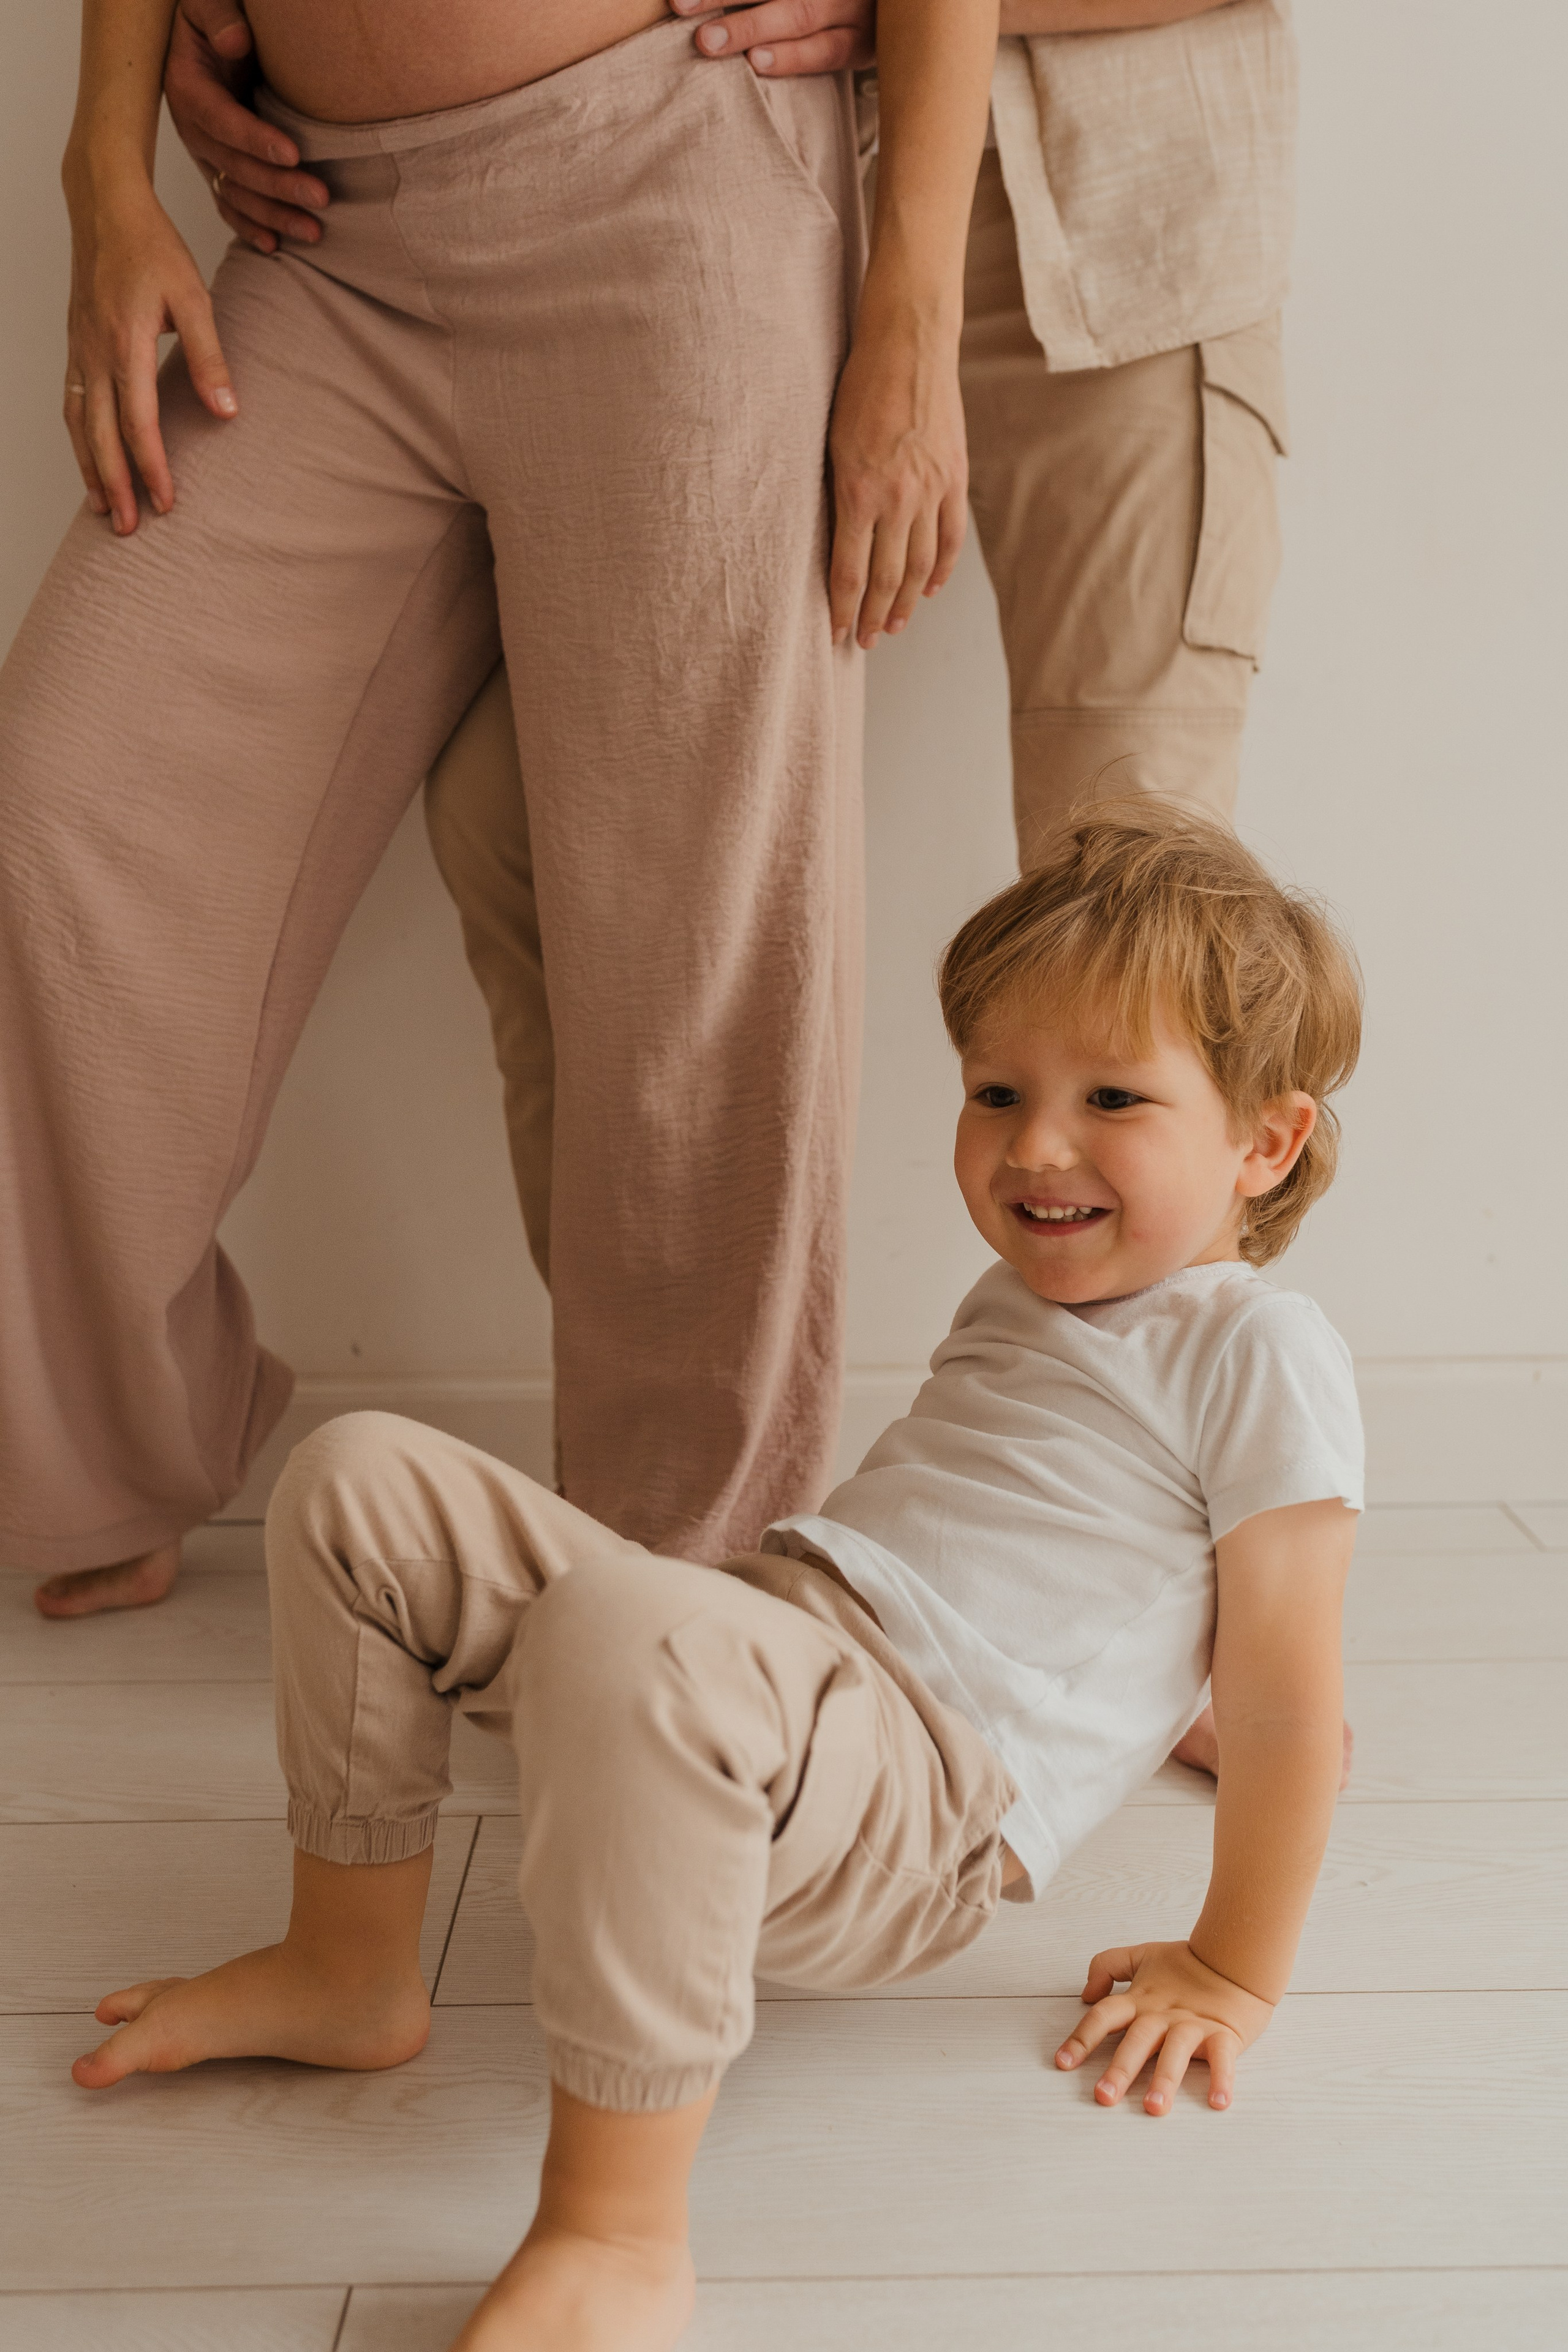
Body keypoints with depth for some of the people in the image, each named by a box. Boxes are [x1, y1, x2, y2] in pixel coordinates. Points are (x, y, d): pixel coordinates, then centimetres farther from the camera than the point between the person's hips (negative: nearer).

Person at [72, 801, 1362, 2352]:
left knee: (633, 1636, -43)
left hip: (912, 1811, -9)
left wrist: (1234, 1976, -3)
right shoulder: (1021, 1302, 21)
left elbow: (1287, 1703, -7)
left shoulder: (1256, 1353, -7)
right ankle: (351, 1976, 11)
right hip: (771, 1640, 9)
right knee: (363, 1483, 3)